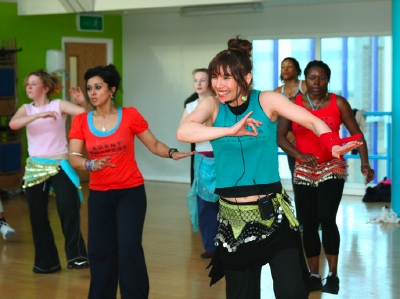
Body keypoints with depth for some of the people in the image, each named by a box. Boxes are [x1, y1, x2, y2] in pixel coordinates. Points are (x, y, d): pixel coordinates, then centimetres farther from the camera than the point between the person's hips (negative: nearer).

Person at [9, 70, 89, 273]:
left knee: (68, 208, -20)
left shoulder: (58, 105, -3)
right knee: (37, 216, 6)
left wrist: (83, 102, -35)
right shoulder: (26, 109, 5)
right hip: (35, 168, 4)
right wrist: (39, 115, -28)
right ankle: (46, 262, 19)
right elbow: (13, 124, -17)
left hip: (60, 166, -4)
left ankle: (76, 255, -11)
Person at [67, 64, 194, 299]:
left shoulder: (130, 115, -6)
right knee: (100, 250, 6)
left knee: (129, 249, -9)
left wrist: (173, 153, -19)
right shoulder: (81, 121, -1)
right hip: (99, 195, 3)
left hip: (130, 192, -2)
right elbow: (74, 157, -9)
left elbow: (154, 145, -1)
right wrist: (91, 164, -29)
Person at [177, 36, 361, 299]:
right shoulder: (212, 105, -4)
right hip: (234, 218, 2)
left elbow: (313, 122, -16)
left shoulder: (267, 101, -6)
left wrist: (333, 145, -37)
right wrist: (230, 130, -36)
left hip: (274, 214, -1)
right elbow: (183, 132, -23)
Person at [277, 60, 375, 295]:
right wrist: (300, 155, -18)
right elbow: (281, 137, -2)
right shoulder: (293, 104, -4)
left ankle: (333, 275, -5)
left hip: (332, 169, -2)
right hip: (304, 171, 2)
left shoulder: (339, 103, -7)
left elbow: (356, 134, -2)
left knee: (327, 219, -15)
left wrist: (365, 163, -14)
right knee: (309, 223, 5)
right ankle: (314, 276, 15)